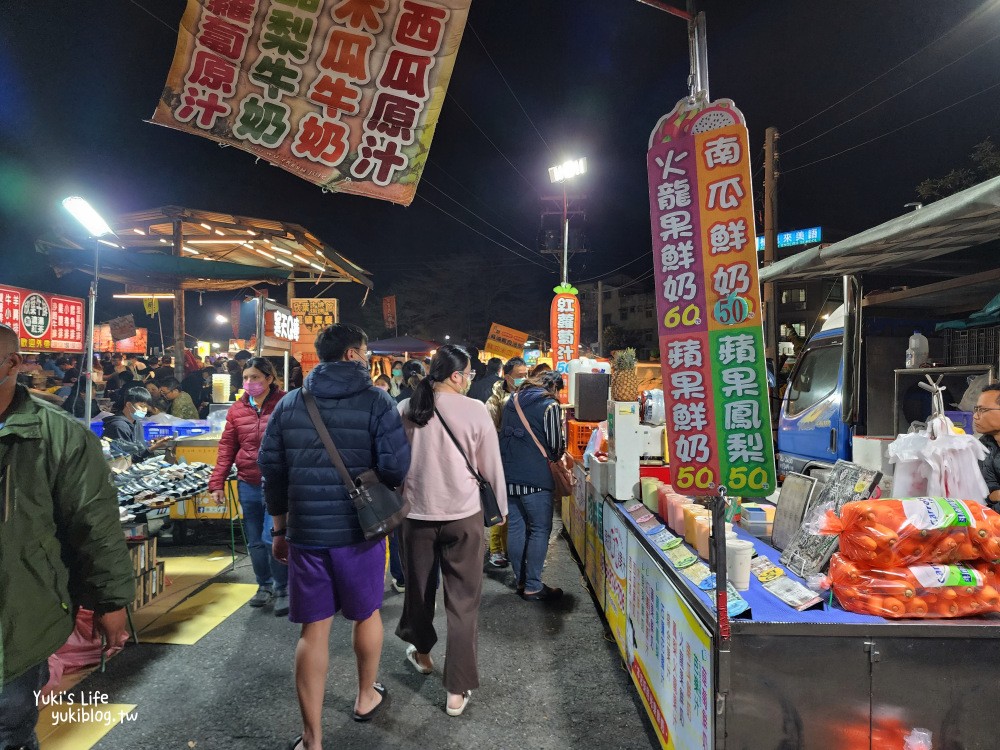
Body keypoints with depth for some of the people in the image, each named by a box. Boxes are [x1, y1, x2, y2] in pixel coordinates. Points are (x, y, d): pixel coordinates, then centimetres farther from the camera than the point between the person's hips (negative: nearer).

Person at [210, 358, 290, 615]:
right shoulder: (237, 409, 5)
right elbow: (227, 447, 7)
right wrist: (217, 483, 3)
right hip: (247, 484, 5)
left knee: (271, 538, -8)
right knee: (254, 541, 13)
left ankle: (282, 589, 12)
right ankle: (264, 585, 33)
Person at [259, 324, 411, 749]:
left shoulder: (289, 404, 4)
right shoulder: (376, 401, -8)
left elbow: (271, 470, 6)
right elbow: (396, 467, -16)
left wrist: (280, 528, 16)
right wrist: (386, 481, 8)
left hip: (305, 532, 3)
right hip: (359, 529, -2)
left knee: (313, 630, 10)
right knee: (367, 613, 20)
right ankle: (366, 698, 40)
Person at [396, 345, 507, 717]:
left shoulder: (405, 410, -4)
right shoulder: (475, 410, -12)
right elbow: (491, 466, -4)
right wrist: (499, 508, 10)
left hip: (416, 513, 3)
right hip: (463, 514, -3)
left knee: (419, 587, 22)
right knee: (463, 600, 7)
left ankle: (421, 652, 46)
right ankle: (458, 689, 13)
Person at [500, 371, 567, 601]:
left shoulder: (513, 399, 13)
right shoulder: (549, 405, -8)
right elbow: (555, 448, -7)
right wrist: (557, 454, 13)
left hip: (508, 474, 7)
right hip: (534, 477, -7)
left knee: (515, 527, 13)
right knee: (540, 530, 2)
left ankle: (520, 580, 24)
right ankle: (532, 587, 4)